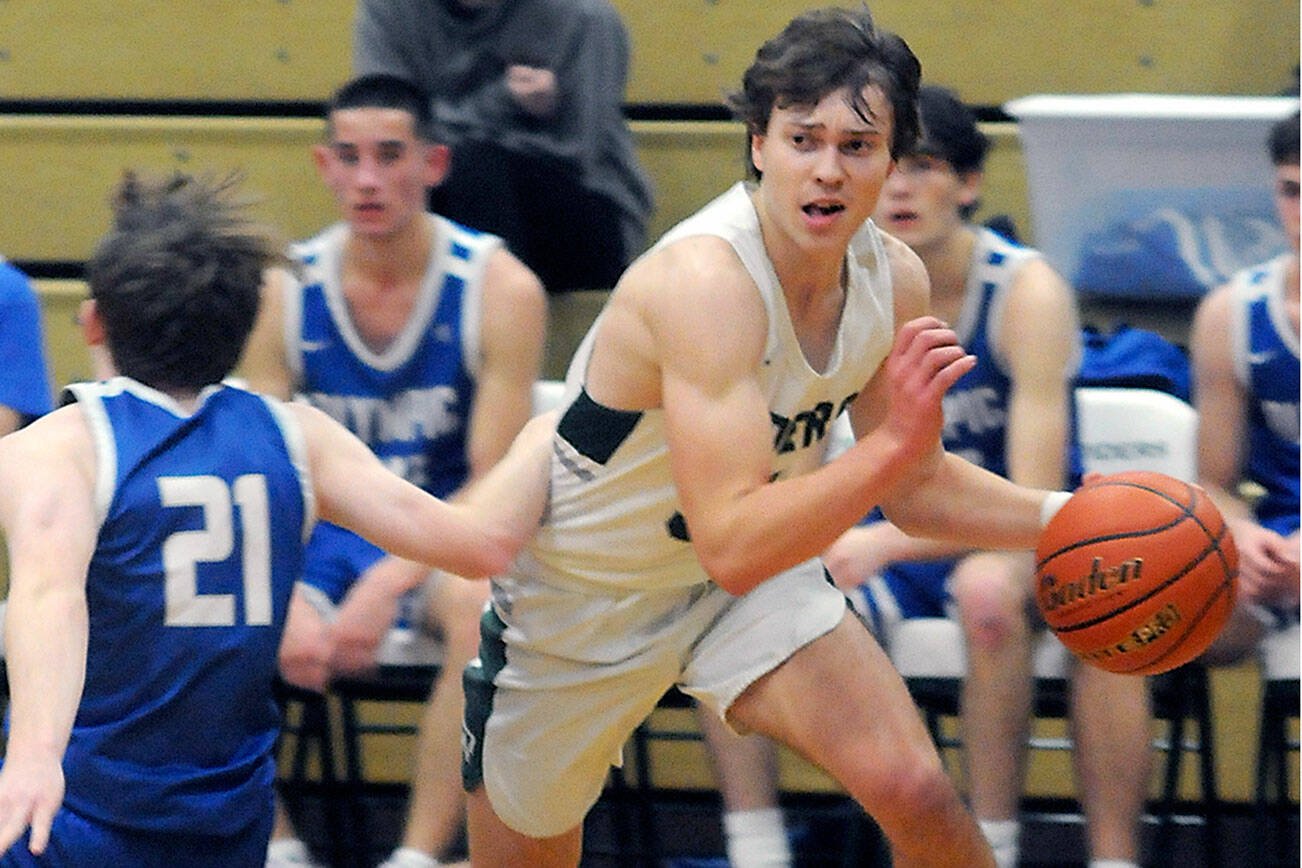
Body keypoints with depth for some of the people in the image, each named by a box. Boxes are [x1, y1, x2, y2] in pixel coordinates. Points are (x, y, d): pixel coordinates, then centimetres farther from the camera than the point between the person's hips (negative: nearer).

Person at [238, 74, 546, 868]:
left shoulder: (500, 289, -11)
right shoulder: (287, 291, -2)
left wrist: (389, 585, -29)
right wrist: (284, 603, -24)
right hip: (330, 541, 3)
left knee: (484, 603, -39)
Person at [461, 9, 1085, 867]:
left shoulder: (895, 280, -13)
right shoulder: (705, 280, -35)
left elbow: (913, 489, 4)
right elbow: (730, 545, -42)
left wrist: (1064, 515, -11)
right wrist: (894, 446, -50)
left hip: (753, 571, 4)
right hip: (574, 599, -4)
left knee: (915, 792, -19)